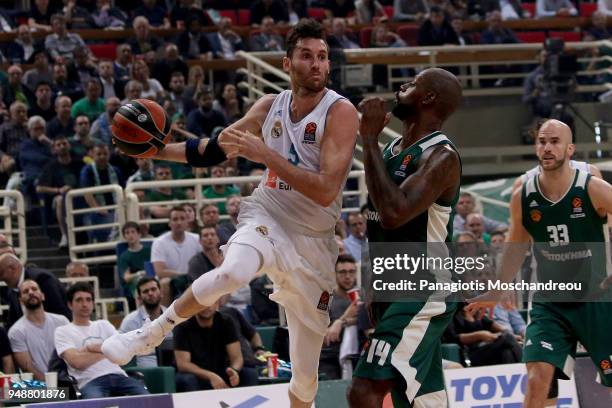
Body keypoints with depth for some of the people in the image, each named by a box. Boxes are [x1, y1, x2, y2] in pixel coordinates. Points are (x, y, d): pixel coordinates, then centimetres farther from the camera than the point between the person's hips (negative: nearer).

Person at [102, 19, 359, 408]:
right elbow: (218, 147, 16)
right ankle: (152, 333, -15)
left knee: (306, 369, 3)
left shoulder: (340, 111, -14)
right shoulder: (270, 106, 0)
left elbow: (326, 192, -24)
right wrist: (157, 150, 6)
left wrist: (265, 154, -27)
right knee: (232, 272, -35)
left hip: (313, 241, -1)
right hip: (266, 216, 1)